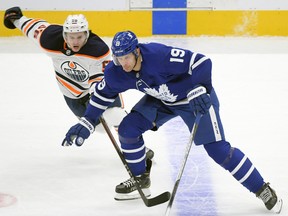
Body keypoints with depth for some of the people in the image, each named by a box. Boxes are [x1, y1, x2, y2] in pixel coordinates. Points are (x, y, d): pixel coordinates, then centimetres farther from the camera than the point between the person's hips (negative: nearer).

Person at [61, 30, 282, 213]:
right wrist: (86, 124, -1)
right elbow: (103, 93, 2)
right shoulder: (116, 73, -18)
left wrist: (199, 92, -38)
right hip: (161, 100, 6)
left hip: (195, 97, -6)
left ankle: (262, 189, -1)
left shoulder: (160, 56, -37)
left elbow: (202, 63, -34)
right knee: (128, 129, -6)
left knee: (218, 149, -12)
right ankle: (140, 180, 15)